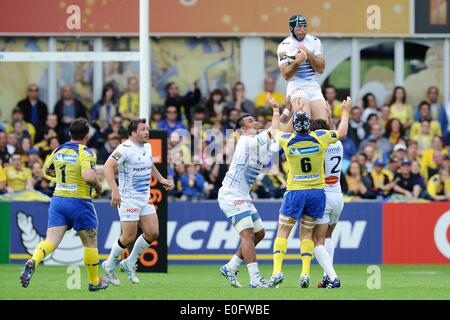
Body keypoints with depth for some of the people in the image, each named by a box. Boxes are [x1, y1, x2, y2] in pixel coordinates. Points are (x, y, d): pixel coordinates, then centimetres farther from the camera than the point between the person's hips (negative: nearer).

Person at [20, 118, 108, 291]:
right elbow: (88, 176, -26)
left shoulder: (58, 151, 7)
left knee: (51, 241, -5)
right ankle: (94, 282, 24)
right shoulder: (85, 152, -12)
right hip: (79, 202, -4)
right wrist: (98, 186, -6)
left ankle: (32, 261, -34)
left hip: (58, 199, 5)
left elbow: (47, 170, 23)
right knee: (90, 243, 14)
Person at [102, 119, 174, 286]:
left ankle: (130, 263, 20)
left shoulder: (147, 147, 10)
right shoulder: (125, 148, -17)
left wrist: (161, 179, 20)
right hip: (128, 199, -8)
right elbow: (108, 167, -26)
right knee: (129, 237, -7)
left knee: (153, 233, 2)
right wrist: (114, 190, -35)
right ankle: (109, 266, 16)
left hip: (145, 199, 8)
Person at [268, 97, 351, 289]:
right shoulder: (320, 138, -8)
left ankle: (277, 270, -9)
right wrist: (345, 111, 25)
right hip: (317, 192, 2)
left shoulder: (287, 140, -9)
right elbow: (342, 133, 11)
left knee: (283, 232, 4)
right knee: (307, 234, 10)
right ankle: (305, 273, 0)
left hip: (295, 192, -2)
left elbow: (275, 132, 16)